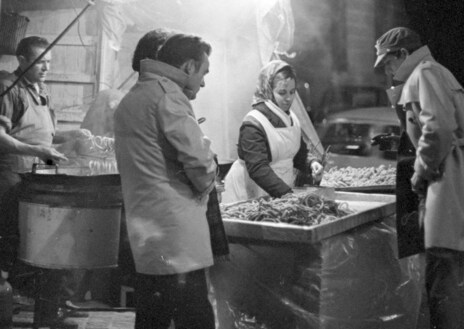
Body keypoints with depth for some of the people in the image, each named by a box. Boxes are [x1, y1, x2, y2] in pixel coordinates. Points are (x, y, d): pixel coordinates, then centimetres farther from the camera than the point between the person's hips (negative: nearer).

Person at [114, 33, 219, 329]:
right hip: (176, 237, -10)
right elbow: (198, 158, -18)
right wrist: (206, 185, 3)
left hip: (147, 237, 10)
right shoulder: (167, 94, -11)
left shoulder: (132, 98, 20)